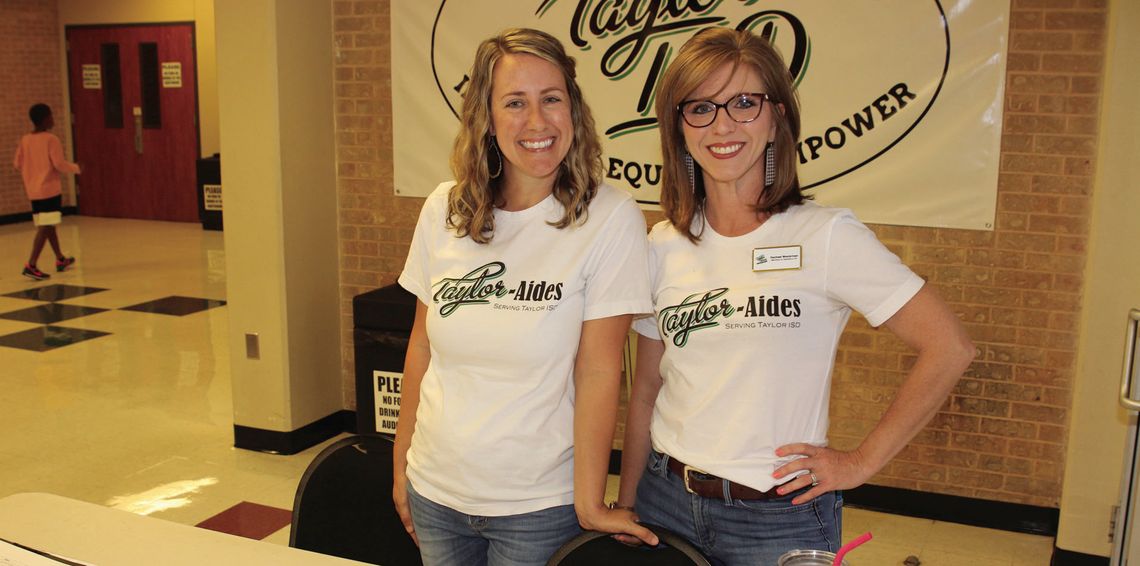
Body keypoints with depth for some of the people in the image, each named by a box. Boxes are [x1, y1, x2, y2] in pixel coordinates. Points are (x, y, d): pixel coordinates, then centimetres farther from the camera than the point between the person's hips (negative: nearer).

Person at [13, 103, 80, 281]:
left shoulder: (25, 140, 8)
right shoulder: (51, 139, -11)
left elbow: (18, 163, 12)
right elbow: (59, 164, -14)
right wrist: (76, 168, 3)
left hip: (33, 190, 8)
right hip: (49, 189, -8)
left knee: (48, 226, 19)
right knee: (45, 227, -9)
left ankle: (60, 259, 33)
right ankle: (31, 265, -17)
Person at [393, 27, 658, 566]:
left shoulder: (610, 218, -15)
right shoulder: (444, 210, -3)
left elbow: (599, 371, -15)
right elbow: (422, 344, 5)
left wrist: (590, 503, -12)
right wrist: (401, 463, 9)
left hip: (538, 506, -3)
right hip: (434, 492, 4)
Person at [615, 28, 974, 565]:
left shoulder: (826, 236, -13)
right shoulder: (664, 245, 1)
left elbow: (949, 348, -13)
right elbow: (646, 391, 6)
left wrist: (861, 462, -10)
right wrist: (624, 506, 7)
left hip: (778, 515, -4)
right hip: (664, 497, 4)